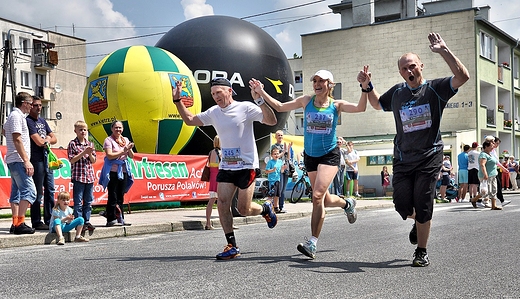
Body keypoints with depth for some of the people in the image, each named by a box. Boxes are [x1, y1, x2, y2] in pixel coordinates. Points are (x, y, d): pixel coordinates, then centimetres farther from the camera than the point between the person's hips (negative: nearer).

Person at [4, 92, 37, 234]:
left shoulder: (13, 115, 19)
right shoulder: (17, 116, -11)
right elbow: (17, 139, -19)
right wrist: (26, 161, -22)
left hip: (12, 160, 11)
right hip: (18, 160, -11)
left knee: (16, 192, 10)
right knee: (29, 191, -16)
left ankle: (15, 223, 12)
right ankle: (20, 223, -20)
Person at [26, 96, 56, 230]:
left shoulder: (42, 121, 18)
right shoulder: (28, 121, -6)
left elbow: (54, 139, 17)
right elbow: (39, 141, -15)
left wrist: (46, 140, -3)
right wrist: (47, 139, 4)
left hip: (47, 158, 8)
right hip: (36, 160, -8)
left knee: (50, 190, 9)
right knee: (38, 193, -5)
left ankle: (49, 220, 15)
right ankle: (36, 222, 1)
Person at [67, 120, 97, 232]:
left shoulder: (90, 144, 12)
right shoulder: (72, 144, -1)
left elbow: (94, 161, 13)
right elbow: (71, 160, -8)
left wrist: (90, 154, -7)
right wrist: (83, 153, -14)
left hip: (89, 176, 5)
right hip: (78, 176, -5)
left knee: (88, 201, 8)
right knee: (78, 202, -2)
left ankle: (87, 221, 15)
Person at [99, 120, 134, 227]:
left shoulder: (125, 140, 15)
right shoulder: (109, 140, -2)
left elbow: (131, 156, 11)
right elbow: (109, 155, -13)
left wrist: (129, 149, -9)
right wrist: (123, 151, -17)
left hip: (123, 171, 5)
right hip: (113, 171, -5)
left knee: (120, 196, 9)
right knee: (112, 197, -4)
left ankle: (120, 218, 14)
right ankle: (111, 219, 0)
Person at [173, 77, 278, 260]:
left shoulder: (245, 108, -9)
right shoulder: (213, 113, 8)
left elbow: (272, 121, -17)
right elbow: (190, 120, 18)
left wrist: (259, 100, -29)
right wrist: (177, 100, 8)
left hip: (247, 166, -5)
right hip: (226, 166, 5)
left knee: (243, 209, -2)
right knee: (222, 204, -6)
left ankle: (265, 209, 31)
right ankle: (232, 246, 3)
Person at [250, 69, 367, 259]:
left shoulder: (336, 105, -1)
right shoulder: (306, 101, 4)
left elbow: (360, 108, -13)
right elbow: (280, 107, 6)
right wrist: (262, 93, -1)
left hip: (329, 155, -4)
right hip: (310, 156, 4)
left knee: (318, 195, -20)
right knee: (324, 200, 12)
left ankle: (312, 243, -15)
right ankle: (347, 204, 46)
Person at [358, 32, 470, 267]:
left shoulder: (435, 88, -4)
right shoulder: (397, 92, 8)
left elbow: (463, 76, -19)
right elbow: (377, 104, 27)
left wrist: (443, 51, -24)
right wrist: (367, 86, 10)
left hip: (430, 157, -3)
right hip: (402, 159, 3)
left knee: (422, 207, -3)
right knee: (403, 206, -1)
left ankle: (421, 252, 15)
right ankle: (418, 221, 36)